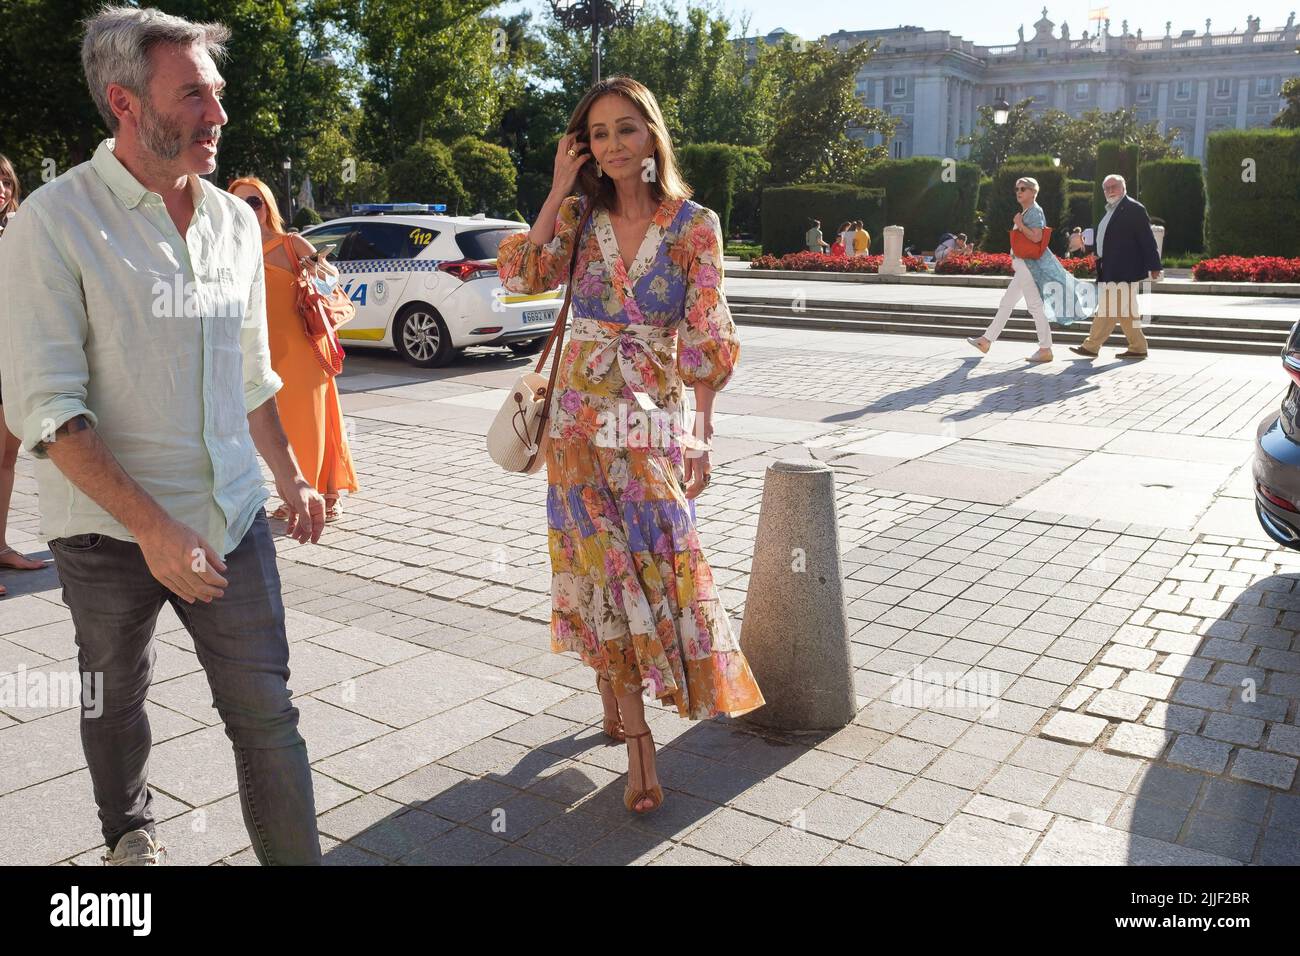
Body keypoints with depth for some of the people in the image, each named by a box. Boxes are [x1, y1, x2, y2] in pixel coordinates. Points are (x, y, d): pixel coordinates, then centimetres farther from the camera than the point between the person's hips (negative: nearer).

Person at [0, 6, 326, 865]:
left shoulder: (236, 220, 5)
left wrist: (289, 476, 12)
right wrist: (152, 528, -23)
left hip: (231, 515, 3)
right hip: (110, 530, -3)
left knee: (266, 713, 3)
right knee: (116, 704, 18)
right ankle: (130, 838, 45)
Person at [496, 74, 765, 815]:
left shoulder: (695, 225, -4)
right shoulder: (579, 216, 5)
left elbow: (706, 342, -5)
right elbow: (521, 276, -9)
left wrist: (702, 438, -8)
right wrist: (558, 192, -9)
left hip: (655, 420, -2)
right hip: (583, 417, 2)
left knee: (658, 560, 1)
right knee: (606, 565, 3)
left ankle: (619, 700, 25)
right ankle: (635, 735, 11)